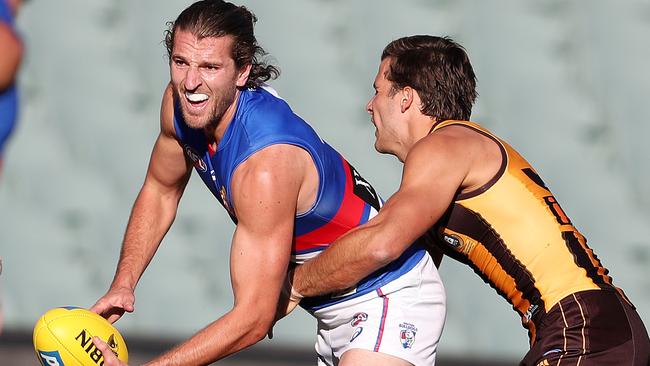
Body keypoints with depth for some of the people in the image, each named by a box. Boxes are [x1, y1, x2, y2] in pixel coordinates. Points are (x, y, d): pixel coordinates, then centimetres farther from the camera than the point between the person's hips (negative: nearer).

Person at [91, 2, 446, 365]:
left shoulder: (266, 166, -34)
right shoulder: (181, 104, -11)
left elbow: (253, 320, -32)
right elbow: (160, 192, 12)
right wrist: (123, 284, -2)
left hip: (391, 300, -9)